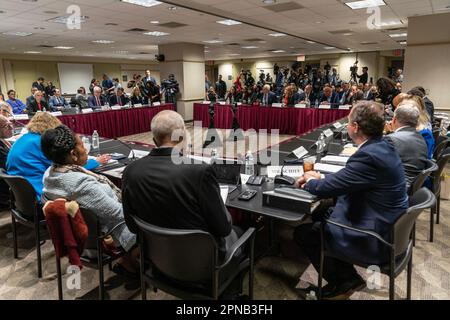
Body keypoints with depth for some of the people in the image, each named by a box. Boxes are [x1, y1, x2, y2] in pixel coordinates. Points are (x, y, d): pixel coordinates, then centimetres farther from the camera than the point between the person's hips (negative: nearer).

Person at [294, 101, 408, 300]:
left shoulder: (368, 155, -29)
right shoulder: (382, 147, 2)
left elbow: (326, 189, -25)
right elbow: (345, 177, 12)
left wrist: (310, 181, -3)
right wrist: (319, 178, 1)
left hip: (374, 239, -9)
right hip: (389, 228, 9)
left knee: (302, 233, 1)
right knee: (320, 214, 18)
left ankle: (345, 281, 20)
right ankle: (347, 276, 26)